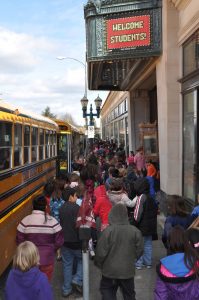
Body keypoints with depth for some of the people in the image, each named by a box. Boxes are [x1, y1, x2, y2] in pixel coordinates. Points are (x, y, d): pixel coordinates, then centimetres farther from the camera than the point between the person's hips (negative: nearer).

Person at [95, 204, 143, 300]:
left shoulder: (108, 231, -21)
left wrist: (98, 263, 5)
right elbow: (139, 250, -2)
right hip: (128, 270, 3)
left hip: (110, 270, -2)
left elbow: (101, 252, -15)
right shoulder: (135, 231, -13)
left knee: (107, 292, 19)